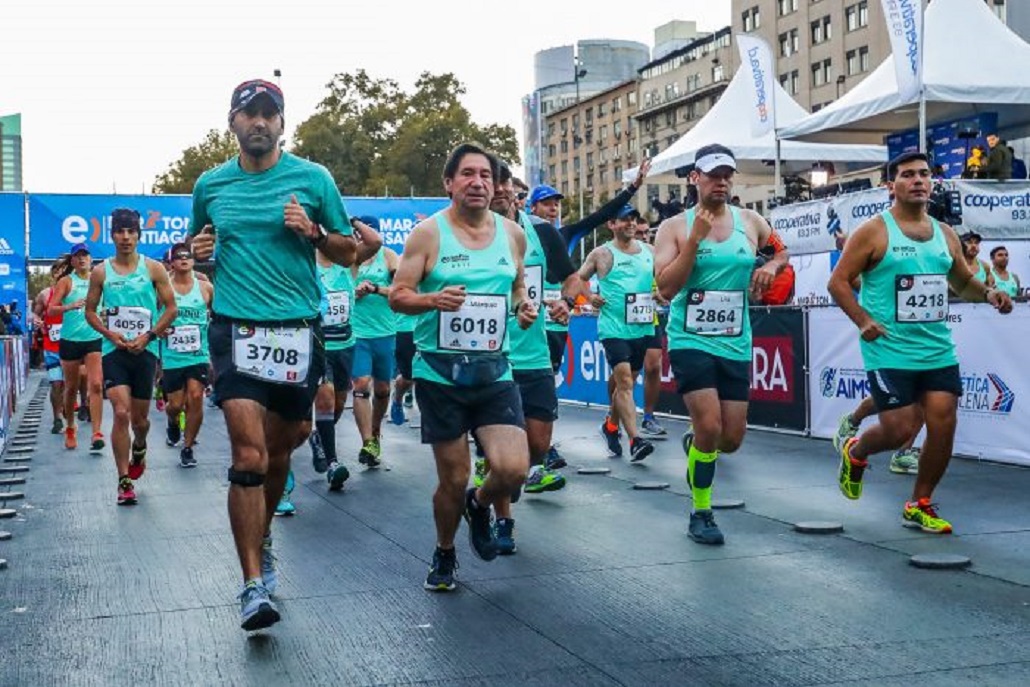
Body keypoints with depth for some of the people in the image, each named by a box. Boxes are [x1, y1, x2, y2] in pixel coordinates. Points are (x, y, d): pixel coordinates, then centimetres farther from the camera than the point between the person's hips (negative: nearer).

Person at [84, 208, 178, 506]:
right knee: (121, 413, -15)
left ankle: (139, 449, 46)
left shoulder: (153, 268, 1)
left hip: (144, 350, 1)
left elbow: (171, 308, 2)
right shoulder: (101, 272, 4)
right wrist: (110, 334, -7)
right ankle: (124, 481, -9)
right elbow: (90, 311, 10)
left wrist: (148, 336, -9)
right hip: (113, 350, 0)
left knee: (139, 417, 10)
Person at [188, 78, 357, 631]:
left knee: (279, 449, 13)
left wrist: (313, 233, -10)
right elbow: (197, 248, 24)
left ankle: (262, 536, 40)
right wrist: (197, 251, 1)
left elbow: (348, 253, 9)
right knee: (248, 455, -12)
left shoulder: (313, 178, 4)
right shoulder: (210, 185, 9)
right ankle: (254, 586, -9)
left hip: (297, 331, 1)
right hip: (236, 330, -1)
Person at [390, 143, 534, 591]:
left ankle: (480, 505, 24)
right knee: (454, 479, 3)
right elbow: (397, 297, -5)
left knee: (513, 469, -12)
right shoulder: (428, 233, -5)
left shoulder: (513, 234, 6)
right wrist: (434, 299, -24)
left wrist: (525, 306, 1)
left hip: (494, 370, 3)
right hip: (440, 372, -3)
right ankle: (444, 554, 32)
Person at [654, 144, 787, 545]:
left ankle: (694, 445, 42)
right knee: (710, 426, -17)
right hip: (691, 341, -4)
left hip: (736, 345, 4)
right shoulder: (675, 227, -4)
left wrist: (772, 265, 1)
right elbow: (666, 289, -14)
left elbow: (782, 251, 24)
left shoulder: (751, 222, 6)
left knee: (731, 440, 5)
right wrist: (694, 239, -21)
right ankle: (701, 513, 3)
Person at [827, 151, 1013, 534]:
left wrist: (988, 294, 2)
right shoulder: (874, 232, -5)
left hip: (939, 351, 5)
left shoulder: (944, 234, 12)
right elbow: (838, 282, -5)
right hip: (890, 352, -5)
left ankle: (920, 505, 16)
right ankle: (854, 453, 28)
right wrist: (863, 320, -18)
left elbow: (963, 281, 23)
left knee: (944, 424, -1)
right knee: (899, 430, -7)